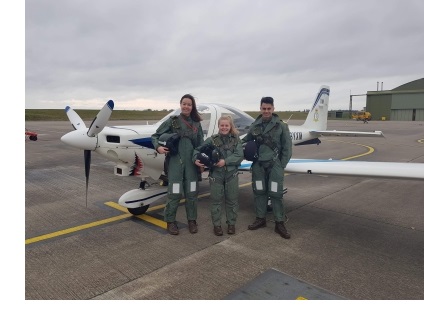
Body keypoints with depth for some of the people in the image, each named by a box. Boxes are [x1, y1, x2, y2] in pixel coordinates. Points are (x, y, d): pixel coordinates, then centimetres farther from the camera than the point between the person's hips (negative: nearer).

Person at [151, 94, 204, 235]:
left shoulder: (196, 124, 9)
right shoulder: (172, 120, 2)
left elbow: (201, 144, 11)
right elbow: (155, 135, 5)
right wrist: (158, 147, -14)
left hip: (191, 161, 3)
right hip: (175, 160, -3)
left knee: (191, 192, 8)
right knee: (174, 193, -2)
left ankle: (192, 220, 24)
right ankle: (170, 221, 16)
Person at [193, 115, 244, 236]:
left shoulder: (236, 140, 0)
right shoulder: (212, 139, -3)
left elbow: (239, 156, -10)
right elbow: (198, 150, -3)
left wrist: (225, 161, -21)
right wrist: (196, 159, -22)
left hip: (232, 174, 1)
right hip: (216, 174, -1)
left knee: (232, 200, 11)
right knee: (216, 200, 7)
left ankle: (231, 223, 27)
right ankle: (216, 225, 21)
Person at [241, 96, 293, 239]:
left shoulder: (281, 125, -4)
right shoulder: (255, 125, 5)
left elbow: (287, 147, -3)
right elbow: (246, 140, 17)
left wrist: (282, 165, -7)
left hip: (274, 164, -3)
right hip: (258, 164, 4)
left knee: (275, 193, -1)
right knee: (259, 192, 11)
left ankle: (279, 223, 10)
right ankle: (260, 219, 25)